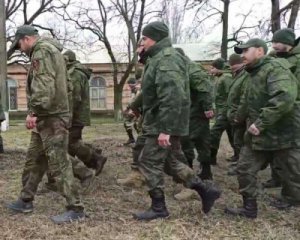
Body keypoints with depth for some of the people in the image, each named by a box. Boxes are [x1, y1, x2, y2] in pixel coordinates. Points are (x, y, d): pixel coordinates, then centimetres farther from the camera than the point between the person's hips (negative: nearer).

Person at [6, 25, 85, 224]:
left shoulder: (41, 51, -11)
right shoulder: (50, 50, 21)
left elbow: (43, 86, -24)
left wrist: (33, 111, -21)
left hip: (51, 118, -11)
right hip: (48, 117, 11)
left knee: (59, 164, -8)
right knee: (34, 160, 17)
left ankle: (76, 209, -2)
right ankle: (26, 201, 29)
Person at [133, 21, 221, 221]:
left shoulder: (166, 59, -19)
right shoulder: (161, 57, 16)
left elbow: (172, 97, -28)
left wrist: (165, 129, -29)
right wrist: (135, 107, 25)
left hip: (163, 124, -10)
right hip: (166, 123, 10)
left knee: (149, 162, -2)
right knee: (171, 161, 17)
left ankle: (159, 208, 10)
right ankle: (206, 190, 22)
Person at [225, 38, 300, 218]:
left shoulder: (276, 68, -16)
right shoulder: (255, 73, 15)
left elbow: (284, 98, -32)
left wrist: (261, 123, -30)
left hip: (282, 134, -9)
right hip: (258, 135, 9)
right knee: (245, 169, 10)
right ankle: (249, 208, 23)